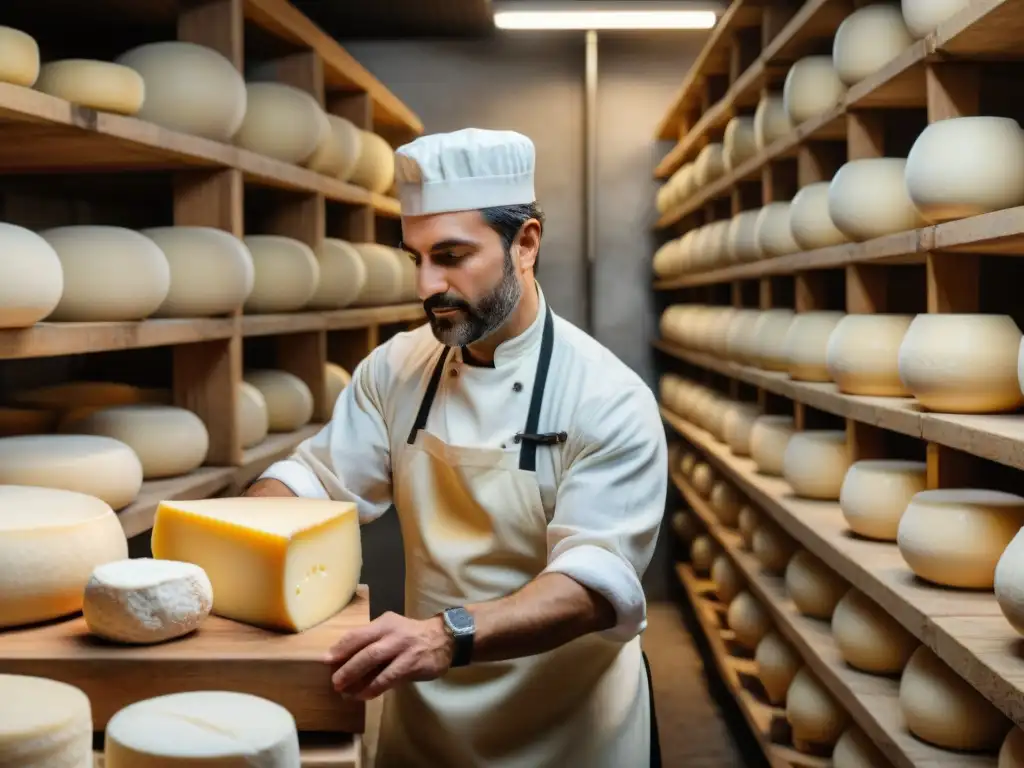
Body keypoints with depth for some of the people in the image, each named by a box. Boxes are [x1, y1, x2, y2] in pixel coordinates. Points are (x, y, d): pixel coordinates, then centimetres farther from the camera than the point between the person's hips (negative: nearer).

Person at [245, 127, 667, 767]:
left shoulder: (609, 401, -20)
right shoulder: (397, 369, -4)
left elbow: (595, 582, -27)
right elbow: (314, 479, -1)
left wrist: (451, 636, -43)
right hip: (425, 713, 4)